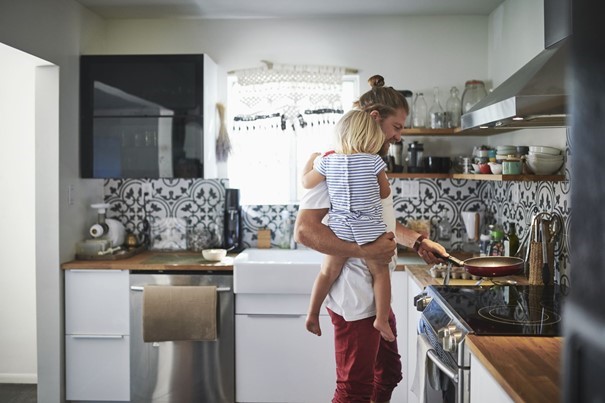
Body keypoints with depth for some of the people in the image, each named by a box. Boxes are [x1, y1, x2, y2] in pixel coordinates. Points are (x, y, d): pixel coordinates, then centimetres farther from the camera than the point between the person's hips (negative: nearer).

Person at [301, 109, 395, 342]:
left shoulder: (327, 161, -1)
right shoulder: (374, 161, -4)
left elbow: (306, 183, 12)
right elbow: (385, 193, 7)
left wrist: (310, 161, 27)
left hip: (339, 227, 2)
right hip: (369, 228, -2)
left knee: (328, 272, 13)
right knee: (380, 272, 10)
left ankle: (312, 314, 17)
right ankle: (381, 319, 5)